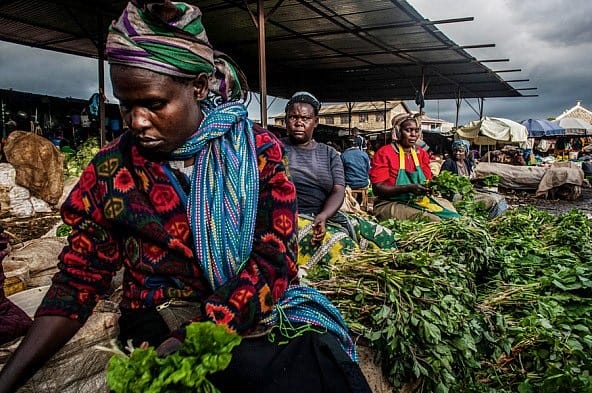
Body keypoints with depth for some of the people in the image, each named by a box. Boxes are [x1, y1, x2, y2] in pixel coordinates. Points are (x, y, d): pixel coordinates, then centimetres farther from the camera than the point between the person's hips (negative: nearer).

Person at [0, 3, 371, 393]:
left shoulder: (256, 149, -5)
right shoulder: (112, 170, -2)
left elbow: (274, 259, -13)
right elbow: (78, 280, 2)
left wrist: (189, 339, -25)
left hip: (256, 311, 2)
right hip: (160, 323, -2)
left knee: (313, 358, -27)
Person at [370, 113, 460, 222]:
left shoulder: (421, 153, 12)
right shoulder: (384, 153, -6)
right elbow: (378, 188, -14)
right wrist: (408, 188, -26)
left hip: (419, 201, 6)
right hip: (391, 204, -6)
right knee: (430, 220, -28)